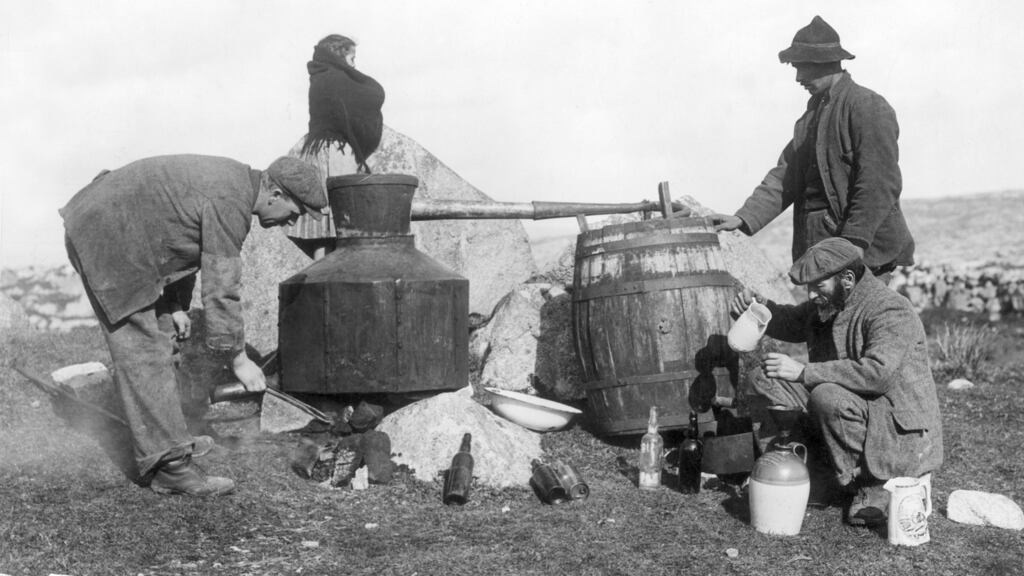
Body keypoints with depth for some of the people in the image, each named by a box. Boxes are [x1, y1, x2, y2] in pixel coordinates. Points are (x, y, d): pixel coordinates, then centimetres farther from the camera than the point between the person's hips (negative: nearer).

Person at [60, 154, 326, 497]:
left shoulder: (230, 179, 8)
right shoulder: (229, 203, -23)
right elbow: (221, 288, -22)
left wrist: (176, 304, 15)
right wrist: (237, 358, -14)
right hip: (104, 240, -11)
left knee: (152, 337, 16)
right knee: (142, 352, -11)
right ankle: (169, 466, -10)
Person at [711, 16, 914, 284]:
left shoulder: (869, 107, -8)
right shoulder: (812, 114, 18)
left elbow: (880, 184, -15)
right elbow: (785, 176, 15)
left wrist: (851, 246, -21)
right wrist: (743, 218, 2)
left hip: (866, 251, -8)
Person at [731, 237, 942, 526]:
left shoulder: (891, 311, -19)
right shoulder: (829, 304, 6)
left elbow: (877, 373, -34)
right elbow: (792, 322, 23)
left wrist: (804, 371, -32)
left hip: (901, 435, -8)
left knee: (828, 397, -35)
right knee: (766, 381, -1)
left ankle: (871, 486, -15)